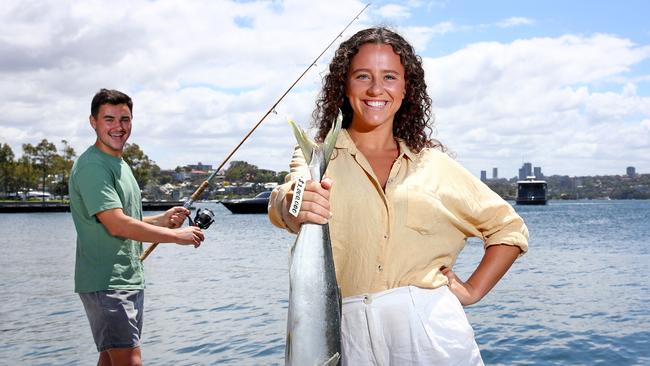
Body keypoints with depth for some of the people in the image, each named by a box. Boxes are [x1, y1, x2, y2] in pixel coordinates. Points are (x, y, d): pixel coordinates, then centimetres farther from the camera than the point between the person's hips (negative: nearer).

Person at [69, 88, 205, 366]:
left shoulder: (120, 164, 18)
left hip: (130, 280, 9)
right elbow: (117, 226, -22)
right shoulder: (92, 166, -14)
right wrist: (175, 235, -17)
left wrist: (161, 220, 6)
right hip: (106, 284, -9)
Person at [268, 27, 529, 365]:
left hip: (430, 327, 1)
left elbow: (510, 229, 15)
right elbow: (282, 204, -17)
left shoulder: (433, 164, 8)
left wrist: (472, 291, 4)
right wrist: (295, 203, -39)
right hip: (348, 334, 0)